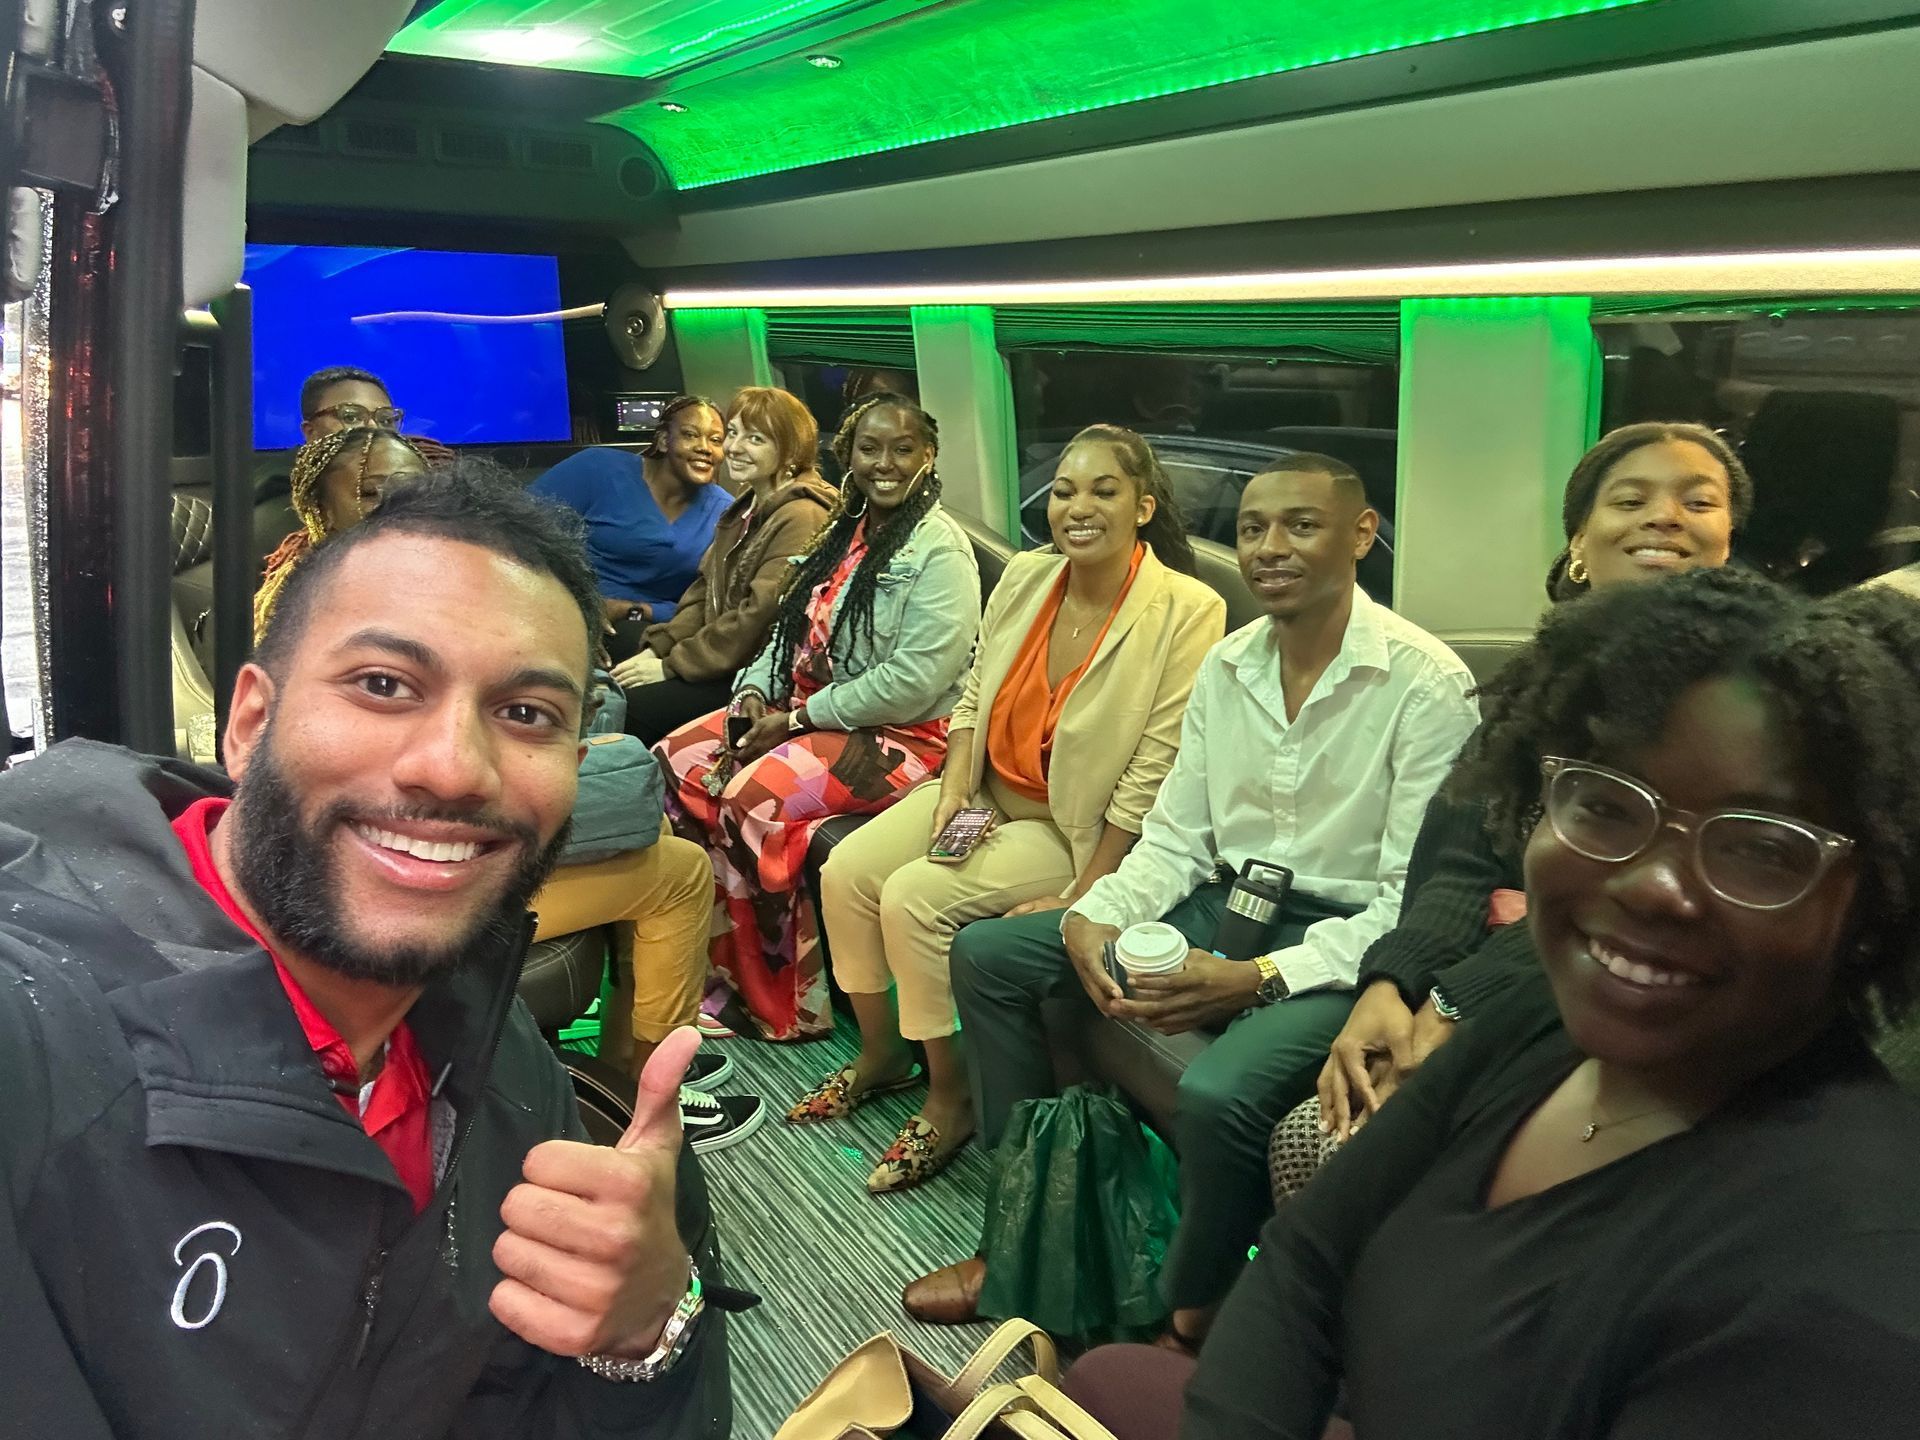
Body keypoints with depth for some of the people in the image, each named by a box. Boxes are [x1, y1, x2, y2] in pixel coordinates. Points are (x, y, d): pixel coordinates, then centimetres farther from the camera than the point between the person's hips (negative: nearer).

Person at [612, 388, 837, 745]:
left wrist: (671, 665, -17)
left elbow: (761, 615, -22)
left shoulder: (800, 518, -16)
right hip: (724, 662, 8)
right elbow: (704, 591, 14)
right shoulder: (746, 508, 16)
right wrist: (658, 648, -2)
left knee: (631, 708, -19)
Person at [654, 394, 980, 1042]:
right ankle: (703, 961, 1)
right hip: (802, 711, 9)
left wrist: (798, 719, -17)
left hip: (903, 733, -8)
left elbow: (917, 679, -21)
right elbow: (791, 630, 18)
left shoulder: (939, 546, -12)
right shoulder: (841, 534, 13)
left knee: (754, 798, -28)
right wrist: (755, 691, -3)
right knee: (675, 761, -7)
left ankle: (782, 1003, -8)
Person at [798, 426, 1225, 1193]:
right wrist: (952, 794, -7)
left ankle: (951, 1097, 0)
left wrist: (1082, 896, -18)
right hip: (987, 791, 6)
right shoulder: (1025, 576, -2)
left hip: (1075, 827, -6)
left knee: (914, 897, -22)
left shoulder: (1186, 611, -19)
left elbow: (1153, 775, -19)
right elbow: (973, 694, 8)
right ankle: (880, 1051, 15)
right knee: (846, 870, -9)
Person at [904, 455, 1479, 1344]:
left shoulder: (1425, 683, -16)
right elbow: (1174, 839, 8)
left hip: (1343, 940, -7)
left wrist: (1258, 978, -26)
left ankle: (1191, 1320, -3)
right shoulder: (1226, 666, 5)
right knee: (986, 953, 0)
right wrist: (1093, 918, -11)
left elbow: (1417, 904, -18)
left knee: (1218, 1093, -35)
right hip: (1223, 904, 7)